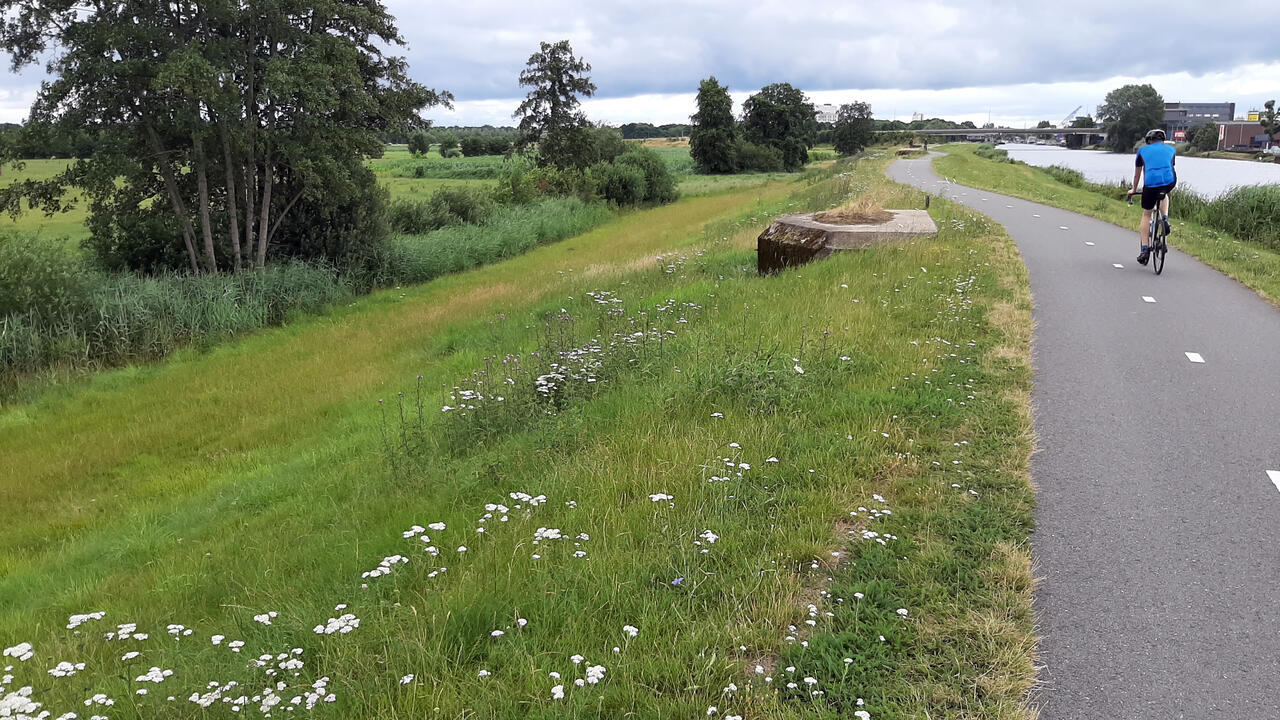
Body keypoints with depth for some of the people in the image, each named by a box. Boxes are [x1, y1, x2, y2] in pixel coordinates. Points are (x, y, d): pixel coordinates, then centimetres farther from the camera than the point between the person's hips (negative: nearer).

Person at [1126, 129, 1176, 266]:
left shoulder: (1143, 150, 23)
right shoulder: (1171, 149, 27)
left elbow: (1137, 173, 32)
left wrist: (1134, 190, 47)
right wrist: (1169, 190, 52)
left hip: (1151, 183, -1)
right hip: (1169, 181, 2)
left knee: (1146, 215, 13)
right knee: (1164, 194, 39)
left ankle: (1144, 249, 6)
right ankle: (1165, 219, 17)